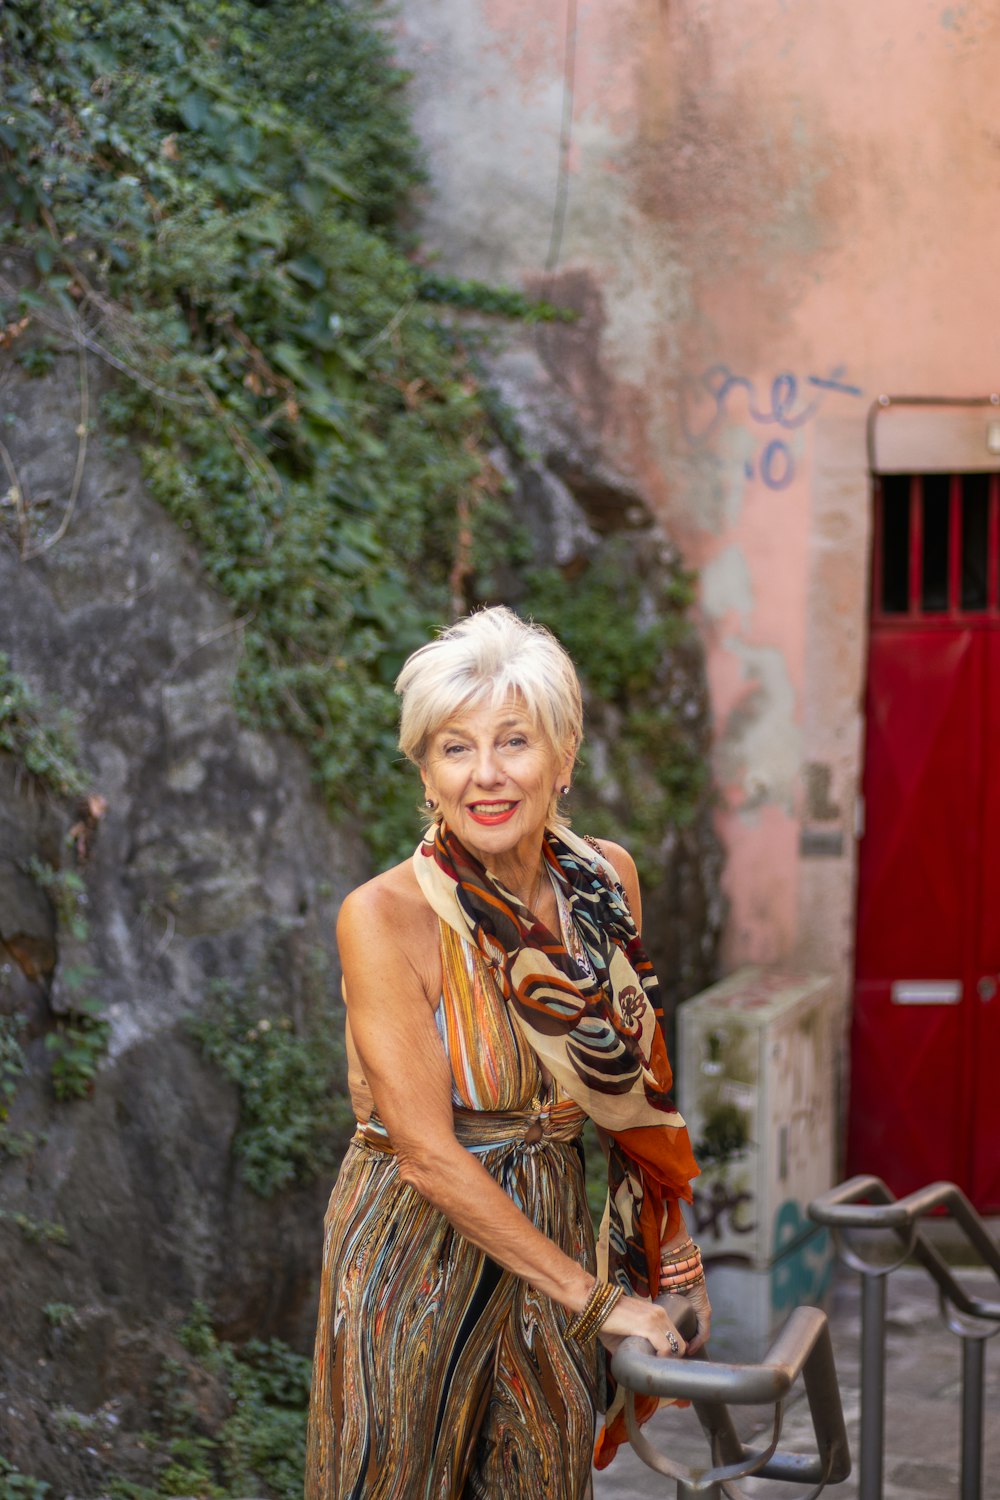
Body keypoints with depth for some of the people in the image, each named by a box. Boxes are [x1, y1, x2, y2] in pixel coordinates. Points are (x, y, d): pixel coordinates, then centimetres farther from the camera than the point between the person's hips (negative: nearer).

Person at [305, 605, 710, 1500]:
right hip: (416, 1250, -5)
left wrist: (669, 1250, 7)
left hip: (550, 1237, 5)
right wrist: (595, 1295, -18)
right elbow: (429, 1154, -21)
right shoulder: (384, 917, -19)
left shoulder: (605, 880, -3)